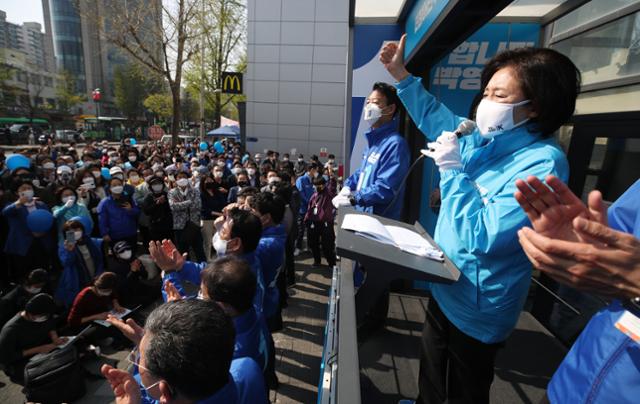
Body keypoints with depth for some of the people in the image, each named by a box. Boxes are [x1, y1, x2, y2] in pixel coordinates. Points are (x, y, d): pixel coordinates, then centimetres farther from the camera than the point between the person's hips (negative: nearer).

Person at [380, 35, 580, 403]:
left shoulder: (542, 163, -26)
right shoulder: (484, 140, -1)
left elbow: (483, 237, -31)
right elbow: (434, 116, 13)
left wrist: (451, 169, -27)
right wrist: (402, 75, 6)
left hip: (476, 307, -8)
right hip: (445, 288, 8)